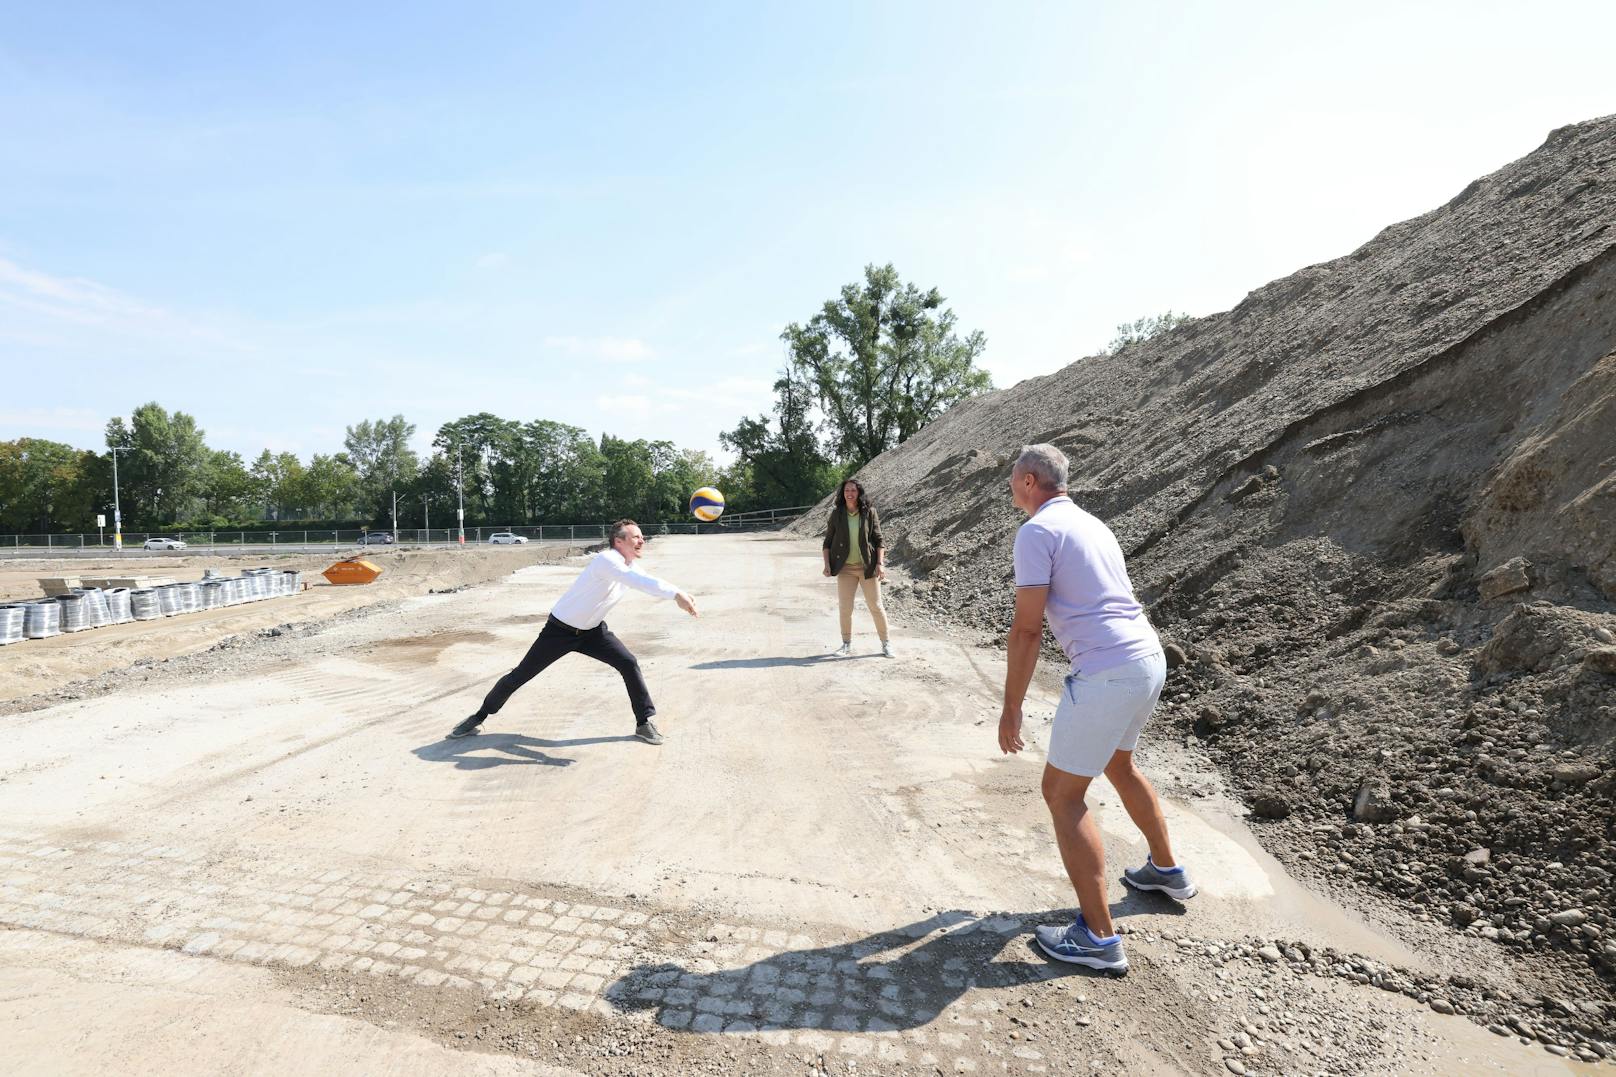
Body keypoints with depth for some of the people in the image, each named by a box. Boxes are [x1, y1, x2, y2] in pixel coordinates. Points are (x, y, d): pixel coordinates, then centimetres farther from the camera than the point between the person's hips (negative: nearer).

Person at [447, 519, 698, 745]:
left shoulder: (629, 565, -4)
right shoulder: (607, 560, -31)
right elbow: (638, 581, -48)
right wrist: (676, 594, -58)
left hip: (592, 631, 6)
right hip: (559, 630, -6)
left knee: (629, 664, -10)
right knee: (520, 676, 4)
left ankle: (644, 722, 3)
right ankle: (480, 717, 26)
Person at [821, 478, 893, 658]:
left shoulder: (869, 512, -3)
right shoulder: (837, 514, 1)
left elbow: (878, 540, 0)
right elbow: (828, 541, 7)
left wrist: (880, 563, -10)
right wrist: (827, 564, -3)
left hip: (868, 567, -1)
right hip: (846, 568, 1)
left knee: (876, 606, 4)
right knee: (845, 608, 3)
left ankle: (886, 644, 17)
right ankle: (847, 644, 19)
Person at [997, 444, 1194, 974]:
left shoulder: (1037, 531, -10)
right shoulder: (1092, 524, 17)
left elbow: (1027, 628, -14)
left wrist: (1011, 707, -9)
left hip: (1107, 673, -9)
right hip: (1150, 658, 10)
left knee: (1062, 793, 1)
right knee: (1118, 764, 31)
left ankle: (1098, 937, 3)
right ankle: (1167, 869, 47)